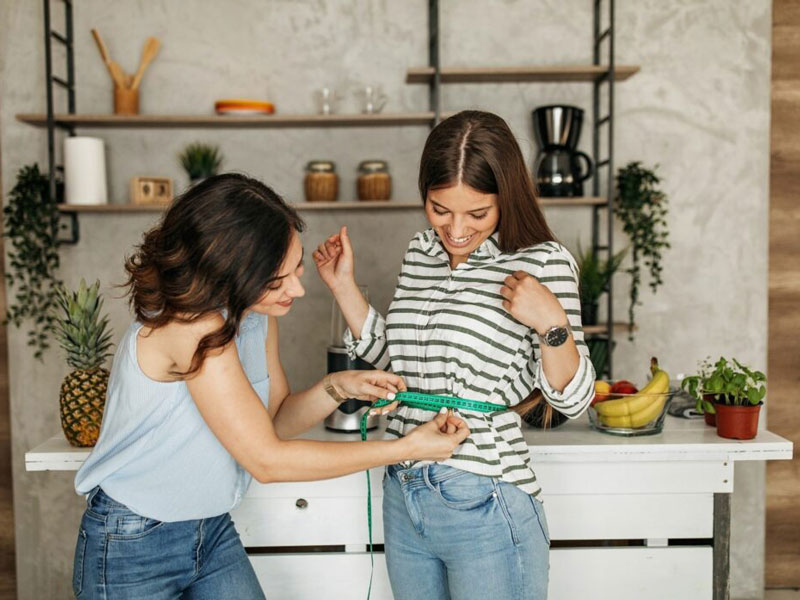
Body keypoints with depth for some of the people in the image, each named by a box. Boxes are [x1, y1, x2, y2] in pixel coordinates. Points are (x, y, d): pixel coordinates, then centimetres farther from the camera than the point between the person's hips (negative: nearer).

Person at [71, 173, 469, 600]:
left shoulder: (258, 312, -5)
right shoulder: (190, 325, -29)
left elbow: (275, 420, 4)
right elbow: (267, 460, -27)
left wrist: (337, 388, -16)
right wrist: (408, 449, -24)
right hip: (132, 548, -6)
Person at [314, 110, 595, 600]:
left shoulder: (542, 262, -10)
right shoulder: (420, 253, 6)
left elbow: (572, 399, -9)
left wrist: (551, 323, -26)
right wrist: (343, 285, 10)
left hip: (486, 508, -5)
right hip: (402, 499, 6)